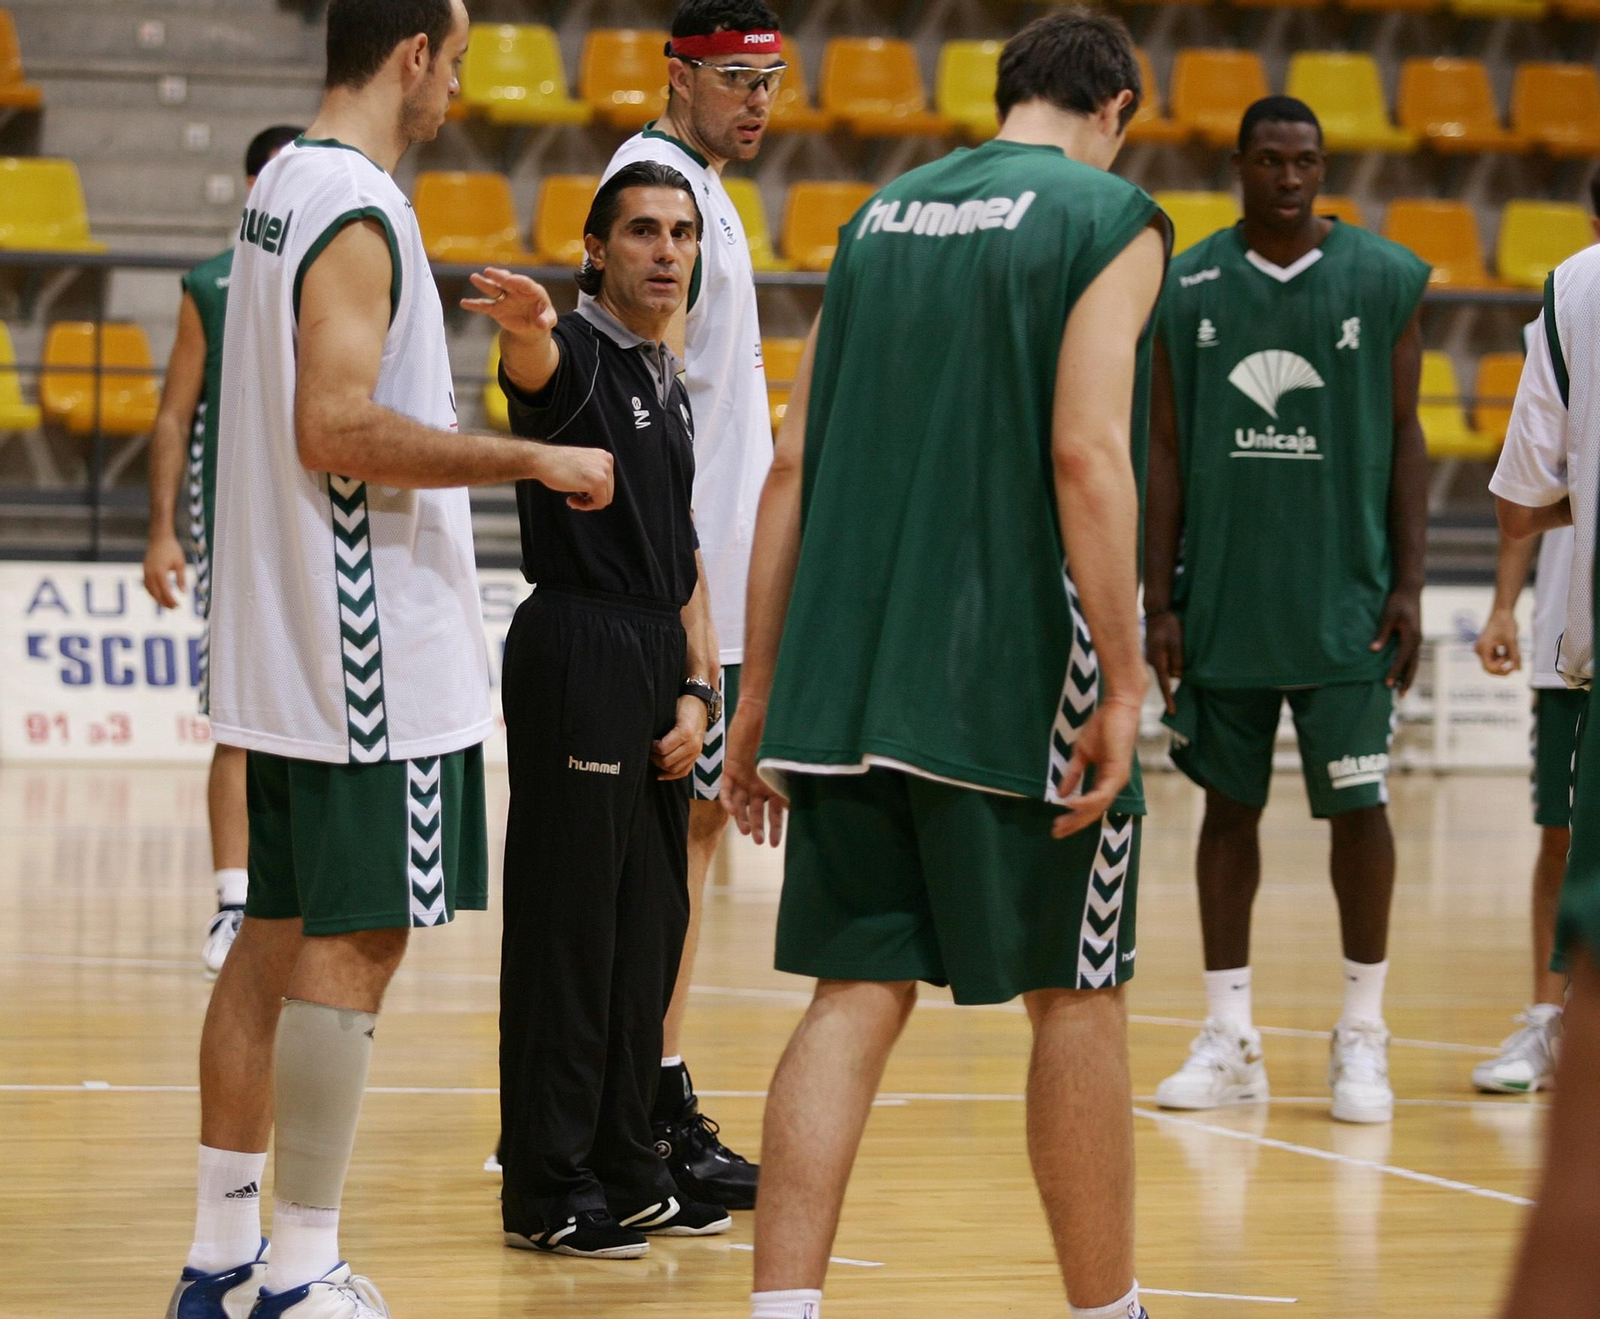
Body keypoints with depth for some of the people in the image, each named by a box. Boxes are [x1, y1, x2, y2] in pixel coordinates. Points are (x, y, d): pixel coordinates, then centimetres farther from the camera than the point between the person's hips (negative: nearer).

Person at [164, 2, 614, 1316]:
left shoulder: (283, 188, 14)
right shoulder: (359, 212, -17)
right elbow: (338, 431, -24)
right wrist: (533, 459, -19)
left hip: (288, 650, 10)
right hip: (371, 660, -10)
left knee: (277, 935, 12)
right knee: (352, 947, -6)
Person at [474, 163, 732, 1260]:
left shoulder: (671, 385, 18)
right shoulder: (577, 355, -7)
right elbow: (535, 367, -33)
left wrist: (698, 690, 9)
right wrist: (527, 327, -58)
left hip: (659, 663, 9)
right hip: (579, 648, -9)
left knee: (650, 923, 12)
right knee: (569, 924, -6)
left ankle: (624, 1171, 21)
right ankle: (548, 1189, -1)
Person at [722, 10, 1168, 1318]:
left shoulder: (881, 216, 15)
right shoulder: (1108, 217, -2)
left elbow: (792, 468, 12)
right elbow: (1086, 453, -15)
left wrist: (763, 695, 14)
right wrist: (1123, 686, -15)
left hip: (846, 677, 5)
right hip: (1018, 683, -5)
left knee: (855, 995, 5)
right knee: (1075, 997, 9)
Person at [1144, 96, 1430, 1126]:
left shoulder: (1385, 279, 1)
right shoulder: (1187, 288, 3)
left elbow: (1404, 437, 3)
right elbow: (1166, 450, 6)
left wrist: (1409, 585, -4)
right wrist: (1159, 600, 1)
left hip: (1346, 600, -1)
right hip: (1223, 601, 1)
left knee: (1358, 805, -2)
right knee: (1229, 804, 6)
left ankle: (1364, 1038, 9)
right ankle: (1230, 1039, 13)